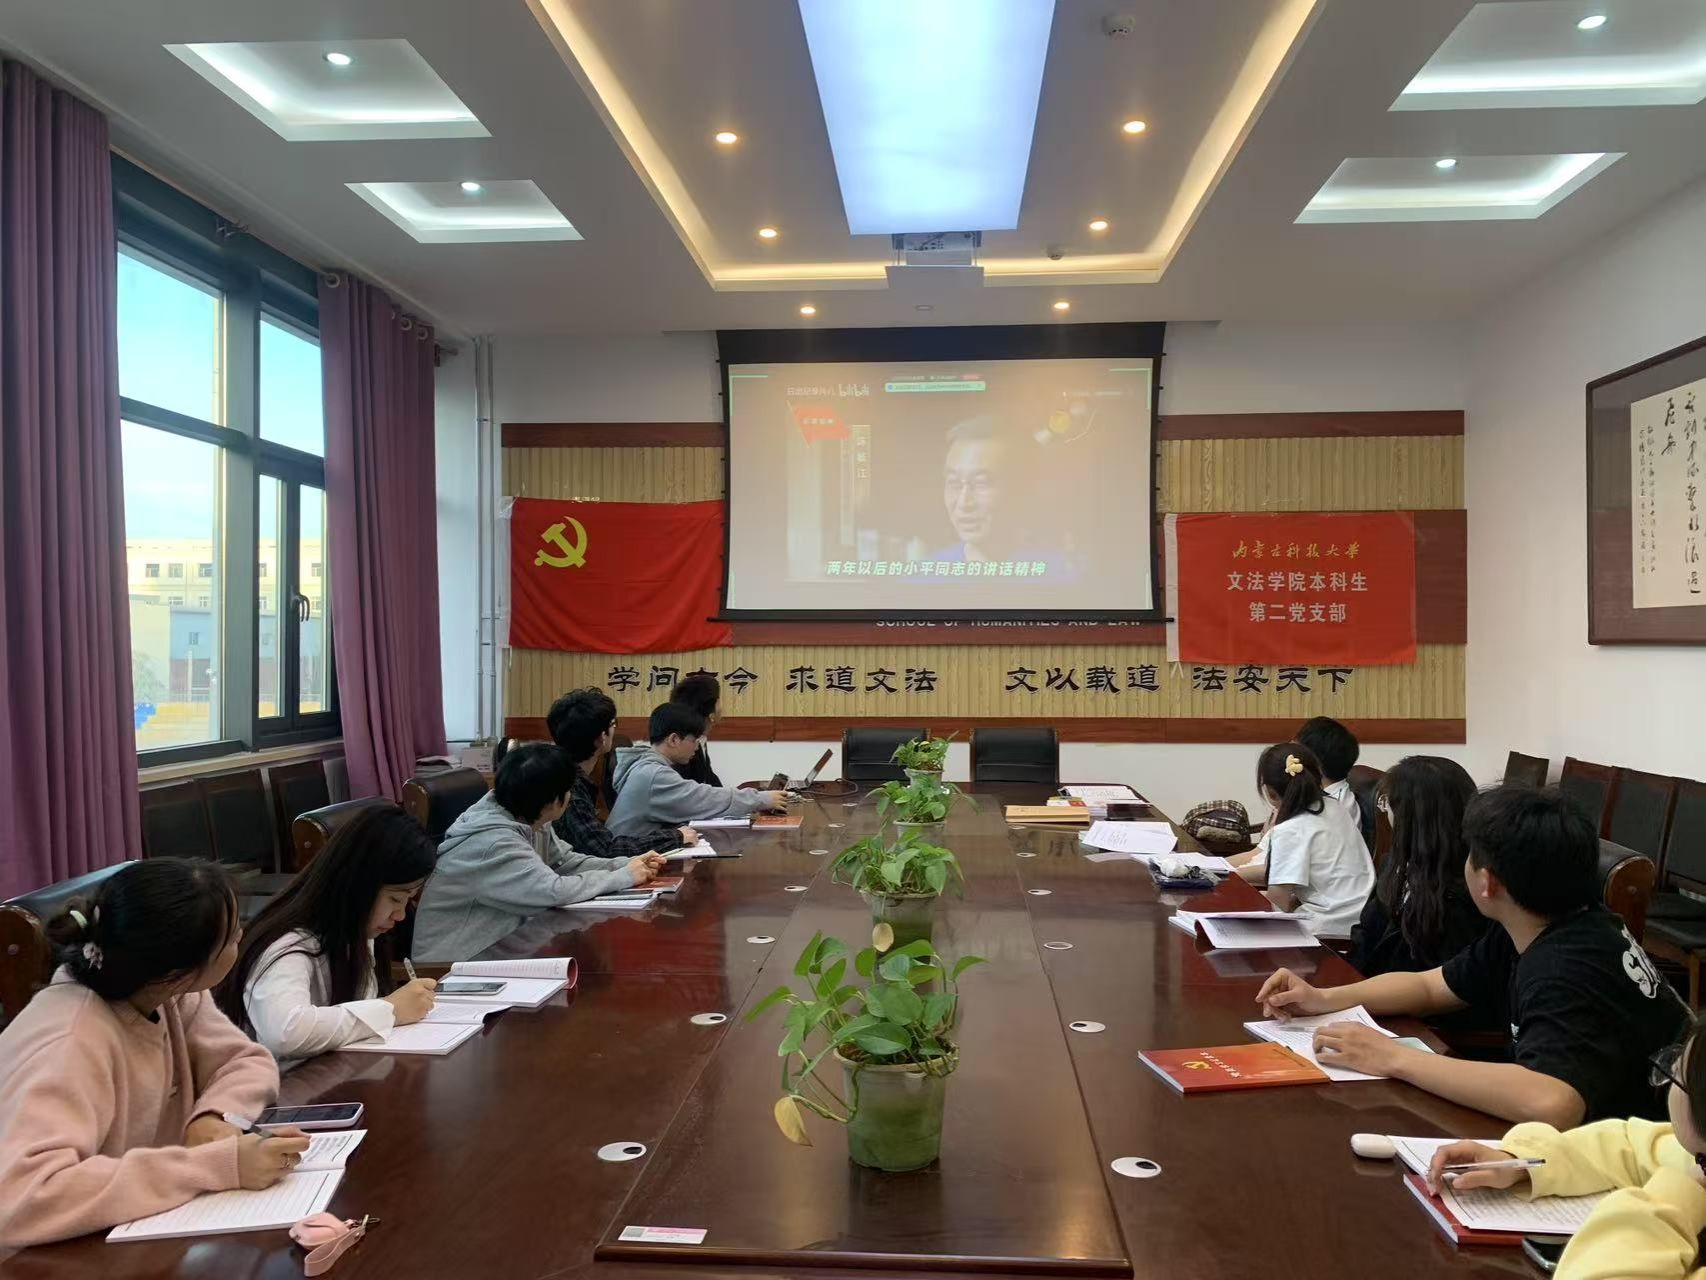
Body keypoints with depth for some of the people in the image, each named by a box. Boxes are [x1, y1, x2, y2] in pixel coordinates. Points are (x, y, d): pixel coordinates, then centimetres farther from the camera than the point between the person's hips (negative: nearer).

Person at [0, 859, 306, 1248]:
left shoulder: (163, 992, -8)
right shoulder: (73, 1045, -27)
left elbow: (249, 1061, 1)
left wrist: (215, 1116, -19)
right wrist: (219, 1166, -37)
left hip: (135, 1233, 6)